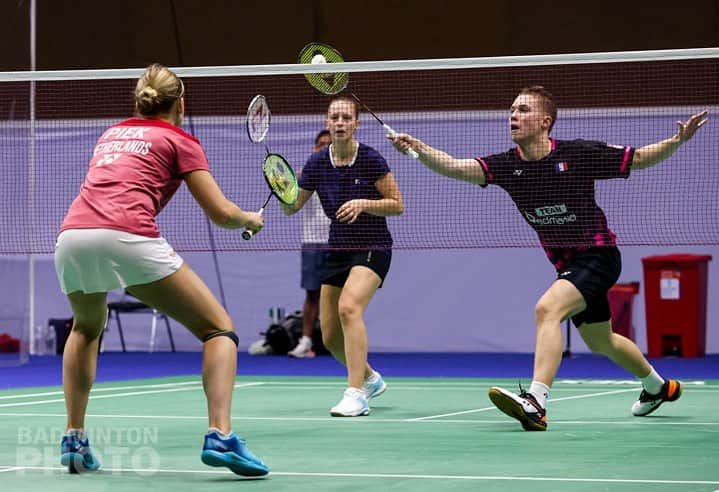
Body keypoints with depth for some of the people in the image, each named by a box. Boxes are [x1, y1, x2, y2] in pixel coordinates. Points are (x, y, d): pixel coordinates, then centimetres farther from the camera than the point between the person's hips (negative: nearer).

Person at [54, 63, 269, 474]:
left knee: (87, 327, 36)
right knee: (219, 328, 6)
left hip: (71, 238, 5)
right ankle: (220, 436, -13)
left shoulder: (112, 133, 30)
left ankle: (74, 440, 25)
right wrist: (251, 219, 29)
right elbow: (221, 213, 10)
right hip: (127, 239, -5)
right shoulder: (180, 140, 15)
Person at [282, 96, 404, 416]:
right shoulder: (317, 163, -1)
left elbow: (397, 205, -8)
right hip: (338, 250, 6)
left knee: (349, 306, -31)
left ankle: (356, 395, -32)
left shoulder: (371, 160, -13)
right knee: (330, 336, 7)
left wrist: (363, 203, -24)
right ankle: (370, 378, 36)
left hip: (373, 248, -5)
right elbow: (291, 207, 4)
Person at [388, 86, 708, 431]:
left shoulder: (580, 154, -16)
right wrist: (417, 148, -40)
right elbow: (455, 167, -23)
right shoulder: (507, 165, -7)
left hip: (598, 254, -7)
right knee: (600, 342, 23)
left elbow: (640, 158, -4)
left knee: (547, 309, -30)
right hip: (565, 262, 7)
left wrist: (677, 141, -20)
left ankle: (536, 403, -38)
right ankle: (658, 386, 50)